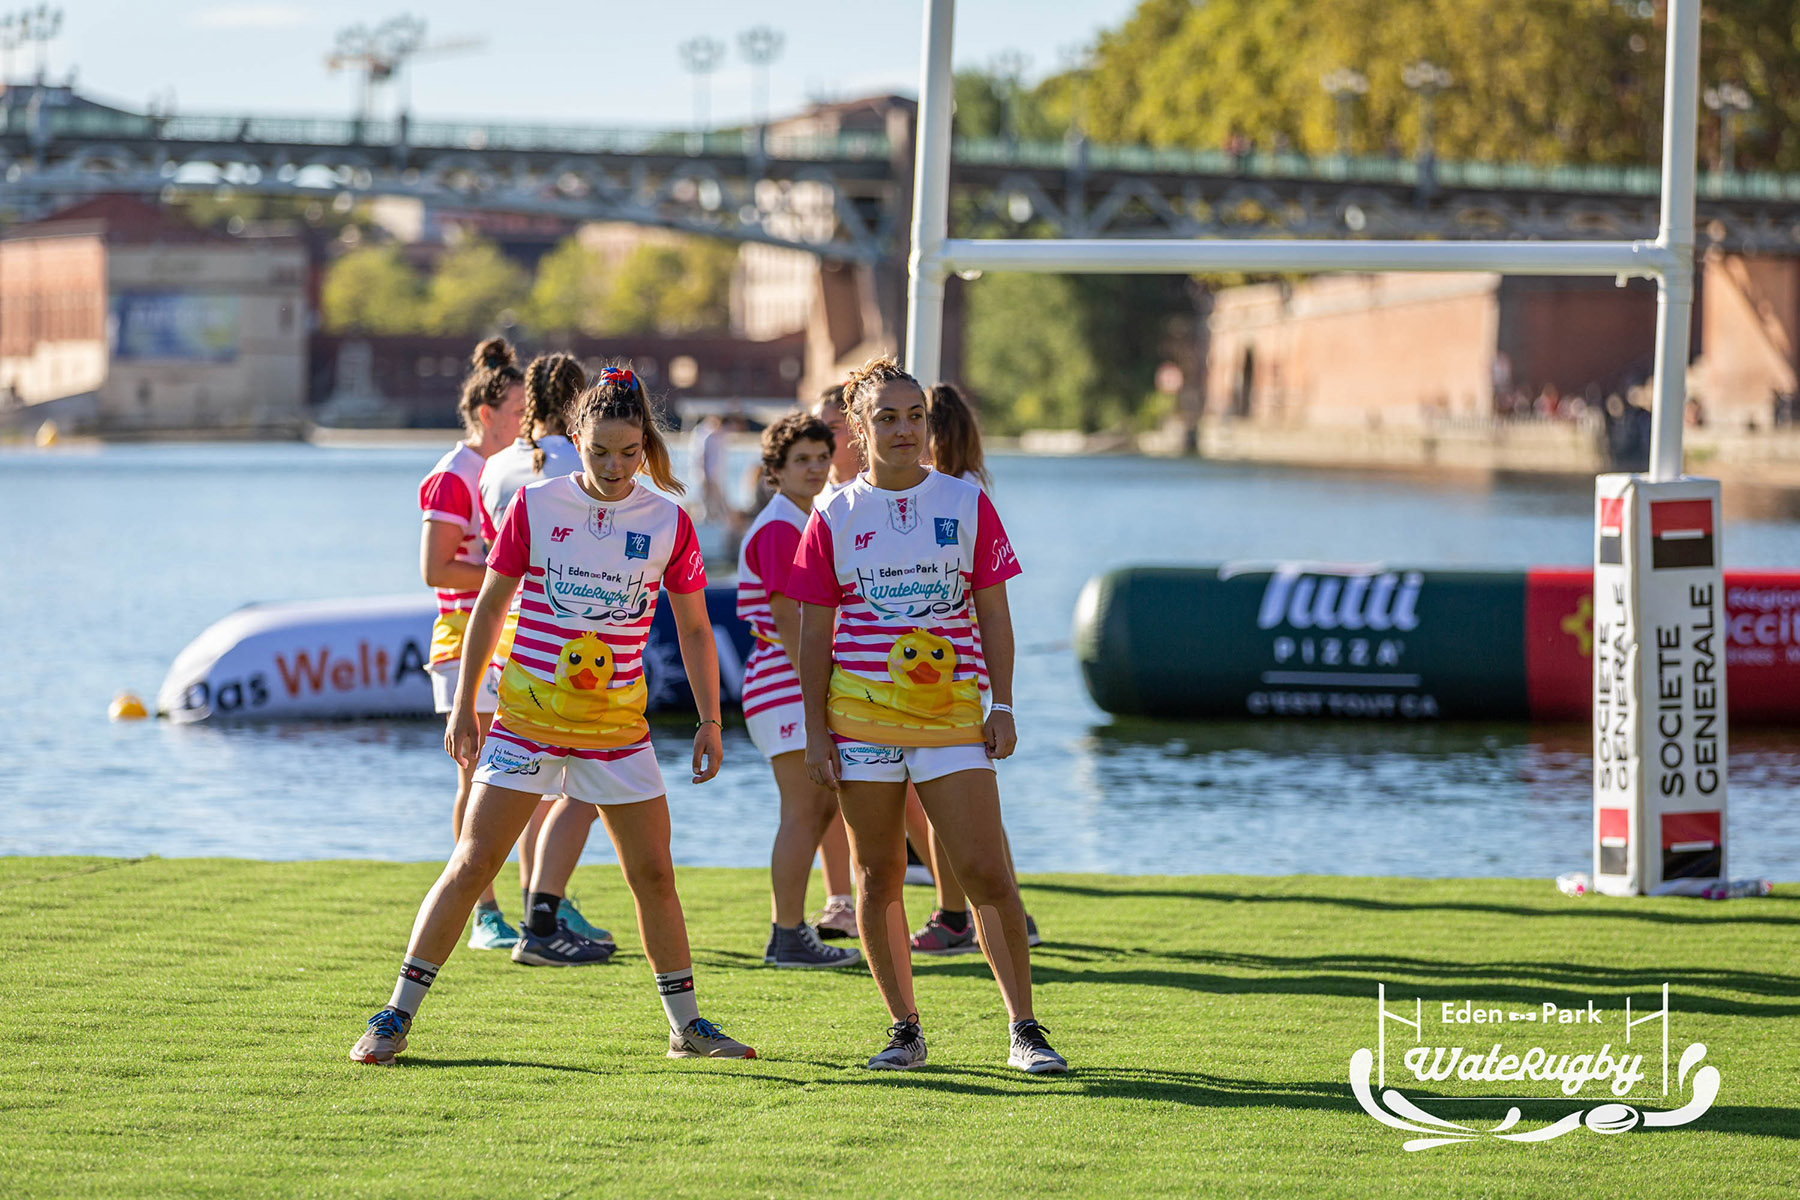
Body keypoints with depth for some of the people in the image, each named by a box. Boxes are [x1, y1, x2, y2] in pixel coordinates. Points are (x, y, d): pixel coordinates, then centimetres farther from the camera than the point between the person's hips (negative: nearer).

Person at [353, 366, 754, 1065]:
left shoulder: (668, 523, -1)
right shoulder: (535, 505, -5)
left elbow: (693, 628, 8)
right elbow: (489, 607, 3)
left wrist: (710, 721, 4)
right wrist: (463, 707, 2)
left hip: (617, 728, 2)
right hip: (525, 717, -2)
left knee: (653, 874, 5)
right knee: (472, 862, -5)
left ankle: (686, 1025, 18)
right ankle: (396, 1018, 0)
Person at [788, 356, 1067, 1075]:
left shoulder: (966, 503, 5)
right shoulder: (835, 517, 4)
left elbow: (993, 612, 8)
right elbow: (814, 632, 6)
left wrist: (1003, 706, 1)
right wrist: (816, 731, 1)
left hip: (953, 713, -1)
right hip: (860, 715, 1)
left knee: (985, 872, -7)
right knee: (878, 875, 4)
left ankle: (1025, 1031, -1)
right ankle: (905, 1031, 14)